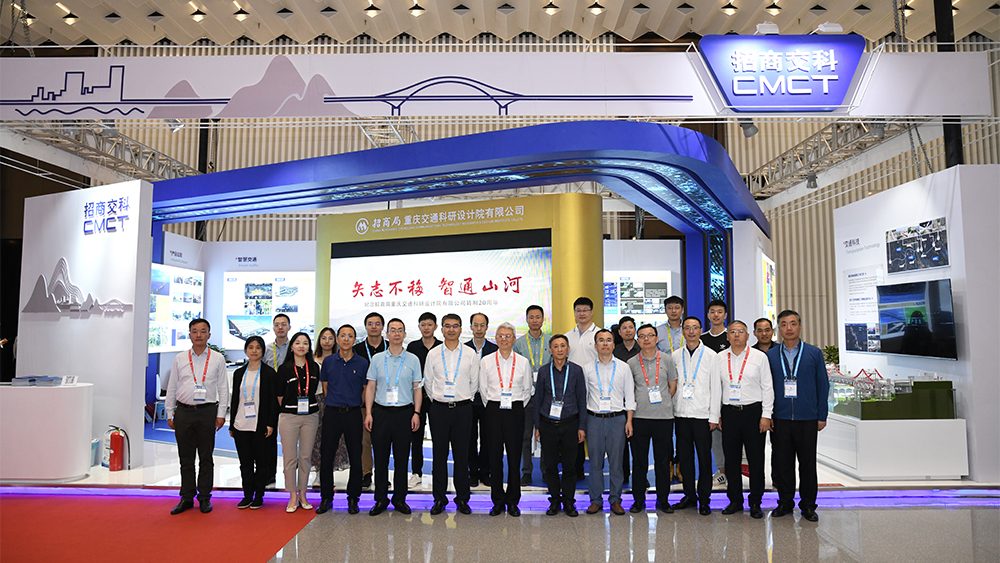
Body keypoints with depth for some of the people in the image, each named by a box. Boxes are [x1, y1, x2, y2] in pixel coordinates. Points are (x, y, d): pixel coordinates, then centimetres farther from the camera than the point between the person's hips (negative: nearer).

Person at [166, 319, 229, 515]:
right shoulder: (180, 359, 8)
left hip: (207, 412, -1)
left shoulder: (217, 359, 4)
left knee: (206, 458, 5)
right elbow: (171, 387, 11)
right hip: (183, 412, 2)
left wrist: (221, 414, -2)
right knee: (185, 458, 8)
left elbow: (223, 387, 4)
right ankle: (187, 498, 18)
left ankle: (205, 498, 14)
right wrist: (169, 413, 7)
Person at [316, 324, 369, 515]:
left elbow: (366, 391, 6)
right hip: (332, 413, 1)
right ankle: (326, 497, 18)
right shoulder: (328, 361, 5)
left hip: (353, 414, -1)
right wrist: (334, 404, 8)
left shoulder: (362, 363, 2)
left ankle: (353, 498, 16)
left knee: (355, 458, 3)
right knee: (326, 456, 3)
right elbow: (325, 387, 12)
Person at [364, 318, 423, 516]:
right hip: (381, 412, 1)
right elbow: (370, 387, 7)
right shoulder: (377, 359, 6)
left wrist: (416, 413, -2)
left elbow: (417, 388, 6)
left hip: (404, 412, 0)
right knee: (380, 458, 4)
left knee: (402, 458, 5)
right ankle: (381, 500, 16)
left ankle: (399, 499, 16)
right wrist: (368, 413, -1)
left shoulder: (412, 360, 5)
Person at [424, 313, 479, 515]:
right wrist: (436, 399, 8)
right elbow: (427, 382, 11)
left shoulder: (470, 354, 2)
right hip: (439, 408, 1)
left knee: (461, 455, 4)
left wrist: (465, 400, 8)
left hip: (463, 408, 0)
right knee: (439, 454, 5)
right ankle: (439, 499, 15)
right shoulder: (433, 354, 4)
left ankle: (462, 499, 15)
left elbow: (475, 383, 8)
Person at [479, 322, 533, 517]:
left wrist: (517, 406, 8)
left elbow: (527, 390, 12)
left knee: (514, 455, 2)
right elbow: (483, 389, 11)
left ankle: (512, 501, 13)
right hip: (494, 411, 0)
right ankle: (497, 501, 12)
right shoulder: (486, 361, 4)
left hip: (515, 411, 0)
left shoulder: (523, 362, 5)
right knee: (495, 455, 1)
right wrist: (491, 407, 7)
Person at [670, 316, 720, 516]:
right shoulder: (675, 356, 8)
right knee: (684, 456, 8)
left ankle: (704, 499, 13)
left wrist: (714, 416, -5)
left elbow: (715, 387, -1)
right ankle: (689, 495, 20)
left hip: (702, 415, -3)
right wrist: (670, 412, 5)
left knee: (704, 457, 2)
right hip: (681, 413, 3)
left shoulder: (711, 355, 1)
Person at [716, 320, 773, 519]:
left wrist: (766, 415, -5)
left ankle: (755, 503, 14)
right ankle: (735, 500, 18)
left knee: (756, 458, 2)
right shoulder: (720, 358, 7)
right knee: (731, 458, 6)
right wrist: (716, 415, 7)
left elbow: (767, 387, 1)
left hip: (753, 411, -2)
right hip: (729, 412, 2)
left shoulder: (759, 357, 2)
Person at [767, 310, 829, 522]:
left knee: (808, 463, 6)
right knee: (782, 462, 7)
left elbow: (823, 385, 4)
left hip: (807, 418, -1)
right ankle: (785, 502, 20)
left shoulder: (814, 353, 3)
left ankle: (808, 505, 20)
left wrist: (822, 416, 0)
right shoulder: (770, 355, 5)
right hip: (780, 418, 1)